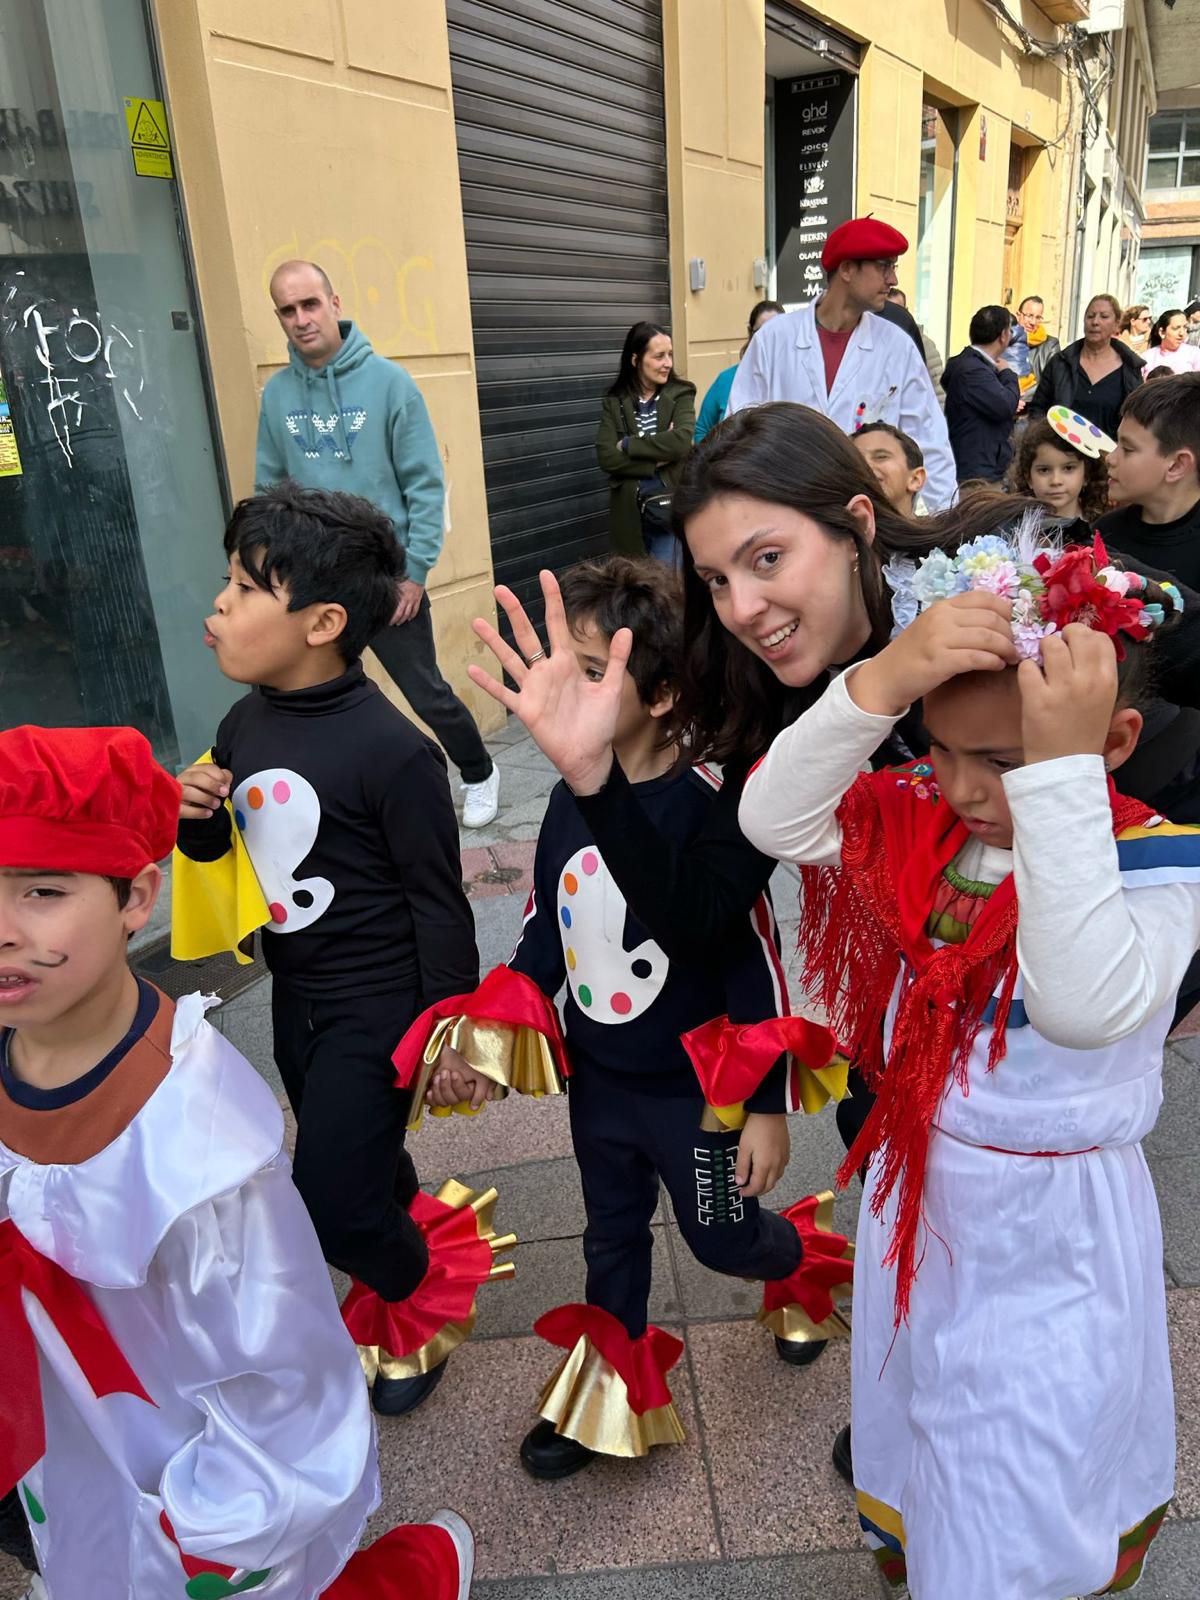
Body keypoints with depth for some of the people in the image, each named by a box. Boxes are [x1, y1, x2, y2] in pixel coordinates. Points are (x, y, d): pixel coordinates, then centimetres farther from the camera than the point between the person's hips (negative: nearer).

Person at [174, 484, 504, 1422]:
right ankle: (418, 1237, 51)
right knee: (359, 1160, 23)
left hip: (379, 1003, -7)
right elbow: (221, 848, 12)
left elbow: (438, 901, -17)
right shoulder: (245, 723, -2)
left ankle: (415, 1301, 29)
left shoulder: (392, 751, -24)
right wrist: (194, 817, -11)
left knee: (333, 1203, -2)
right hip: (295, 992, 7)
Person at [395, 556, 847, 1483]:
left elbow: (755, 965, -20)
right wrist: (484, 1041, 2)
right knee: (612, 1240, 23)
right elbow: (547, 933, 6)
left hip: (697, 1086, -5)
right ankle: (607, 1387, 47)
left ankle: (799, 1262, 51)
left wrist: (767, 1107, -15)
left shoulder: (706, 806, -25)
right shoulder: (569, 799, -6)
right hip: (598, 1079, 5)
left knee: (723, 1240, 17)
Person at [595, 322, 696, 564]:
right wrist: (659, 460, -15)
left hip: (671, 509, -2)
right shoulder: (614, 402, 3)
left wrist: (628, 445, -12)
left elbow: (682, 442, -18)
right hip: (629, 512, 2)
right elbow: (606, 458, -8)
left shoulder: (680, 394, 0)